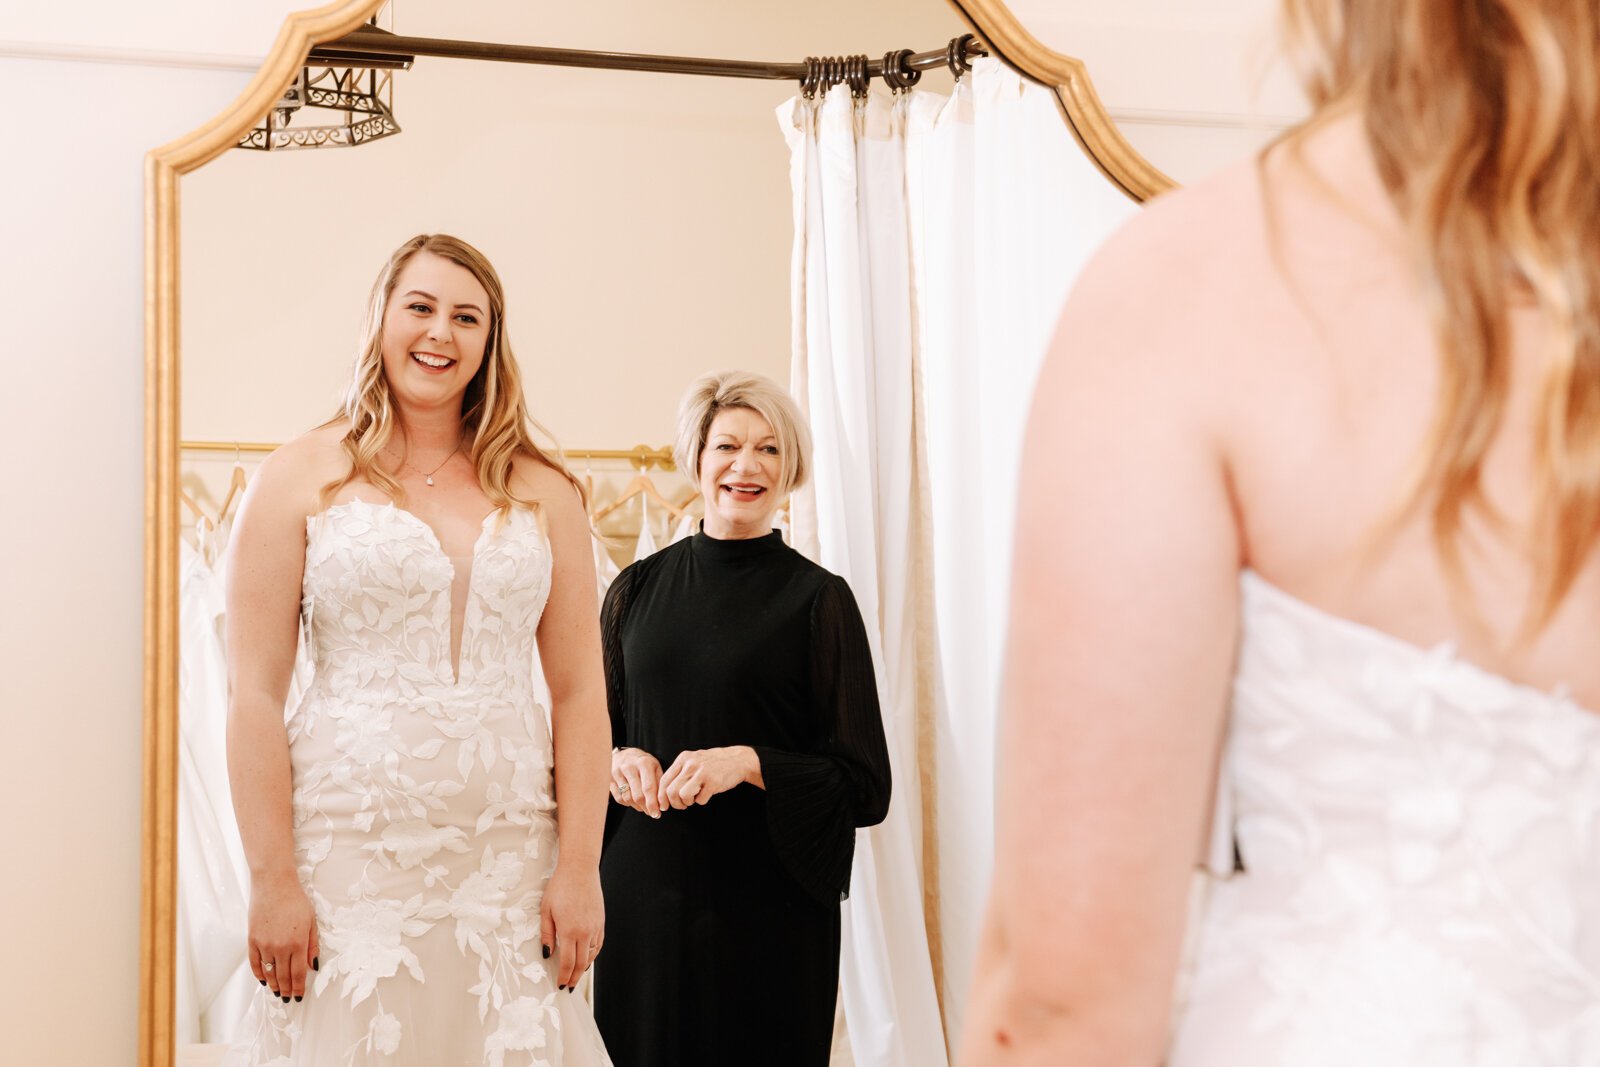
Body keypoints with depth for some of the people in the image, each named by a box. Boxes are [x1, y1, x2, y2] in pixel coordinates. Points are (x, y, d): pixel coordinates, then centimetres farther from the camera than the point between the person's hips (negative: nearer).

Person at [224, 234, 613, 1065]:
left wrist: (579, 870, -1)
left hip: (509, 863, 2)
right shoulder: (300, 480, 3)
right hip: (350, 855, -2)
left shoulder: (542, 492, 10)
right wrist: (272, 880, -8)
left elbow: (580, 693, 7)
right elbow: (255, 696, -2)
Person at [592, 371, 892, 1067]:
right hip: (642, 898, 3)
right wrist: (619, 761, -5)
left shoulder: (818, 599, -3)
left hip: (767, 909, -3)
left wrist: (751, 763, -18)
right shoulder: (637, 589, 8)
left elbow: (865, 787, -5)